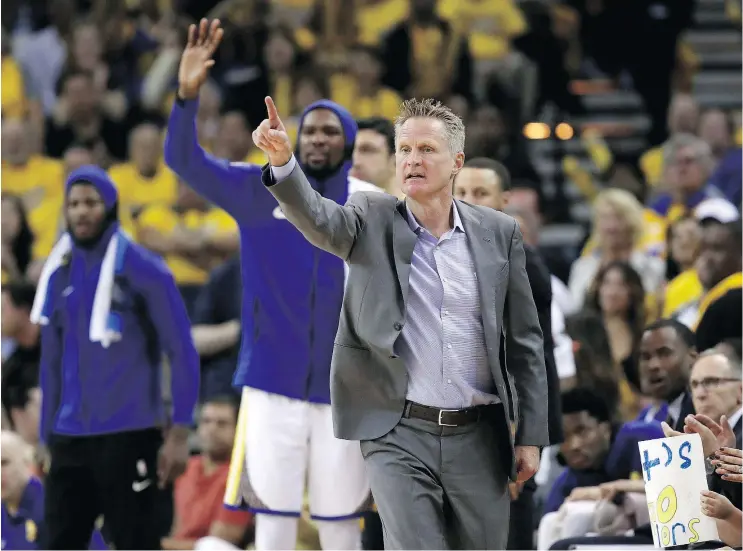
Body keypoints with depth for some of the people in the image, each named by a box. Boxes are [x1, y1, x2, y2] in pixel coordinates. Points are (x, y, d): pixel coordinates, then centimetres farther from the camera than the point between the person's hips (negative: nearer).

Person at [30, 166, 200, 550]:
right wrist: (47, 437, 15)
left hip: (130, 435, -5)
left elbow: (182, 353, -5)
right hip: (70, 438, 5)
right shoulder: (59, 274, 9)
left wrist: (178, 433, -10)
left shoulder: (143, 270, -6)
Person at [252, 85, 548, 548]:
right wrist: (283, 161, -40)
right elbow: (317, 218, -20)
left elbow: (525, 341, 8)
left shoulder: (499, 232, 5)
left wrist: (531, 436, 4)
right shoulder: (372, 220, 2)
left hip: (478, 439, 2)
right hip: (399, 435, -2)